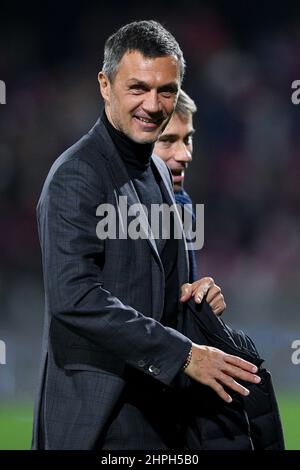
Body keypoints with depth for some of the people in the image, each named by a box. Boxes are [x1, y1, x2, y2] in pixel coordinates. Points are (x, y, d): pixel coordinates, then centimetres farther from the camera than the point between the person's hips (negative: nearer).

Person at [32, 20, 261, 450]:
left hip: (156, 410, 8)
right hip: (96, 420, -8)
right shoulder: (76, 176, -13)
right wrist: (184, 354, -24)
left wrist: (191, 295, 3)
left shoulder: (157, 171, 15)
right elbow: (73, 298, -24)